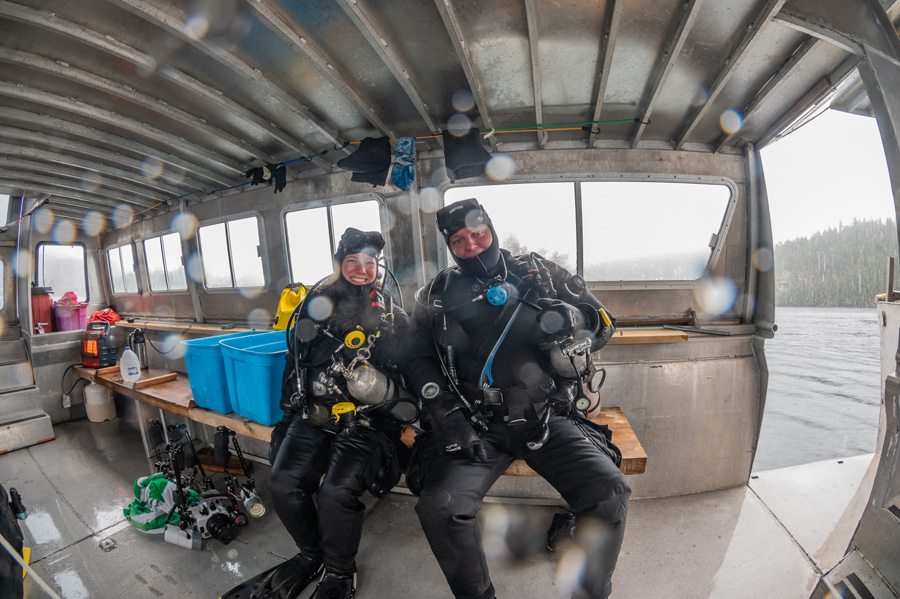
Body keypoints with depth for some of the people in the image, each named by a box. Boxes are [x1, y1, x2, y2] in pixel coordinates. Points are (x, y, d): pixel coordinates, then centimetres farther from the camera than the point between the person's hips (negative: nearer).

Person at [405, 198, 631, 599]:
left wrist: (565, 322, -10)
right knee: (437, 507, -21)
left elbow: (603, 322, 12)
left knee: (610, 493, -21)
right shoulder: (438, 296, 9)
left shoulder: (540, 273, 9)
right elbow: (419, 359, 3)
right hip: (478, 425, 0)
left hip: (547, 416, 1)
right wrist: (448, 417, -9)